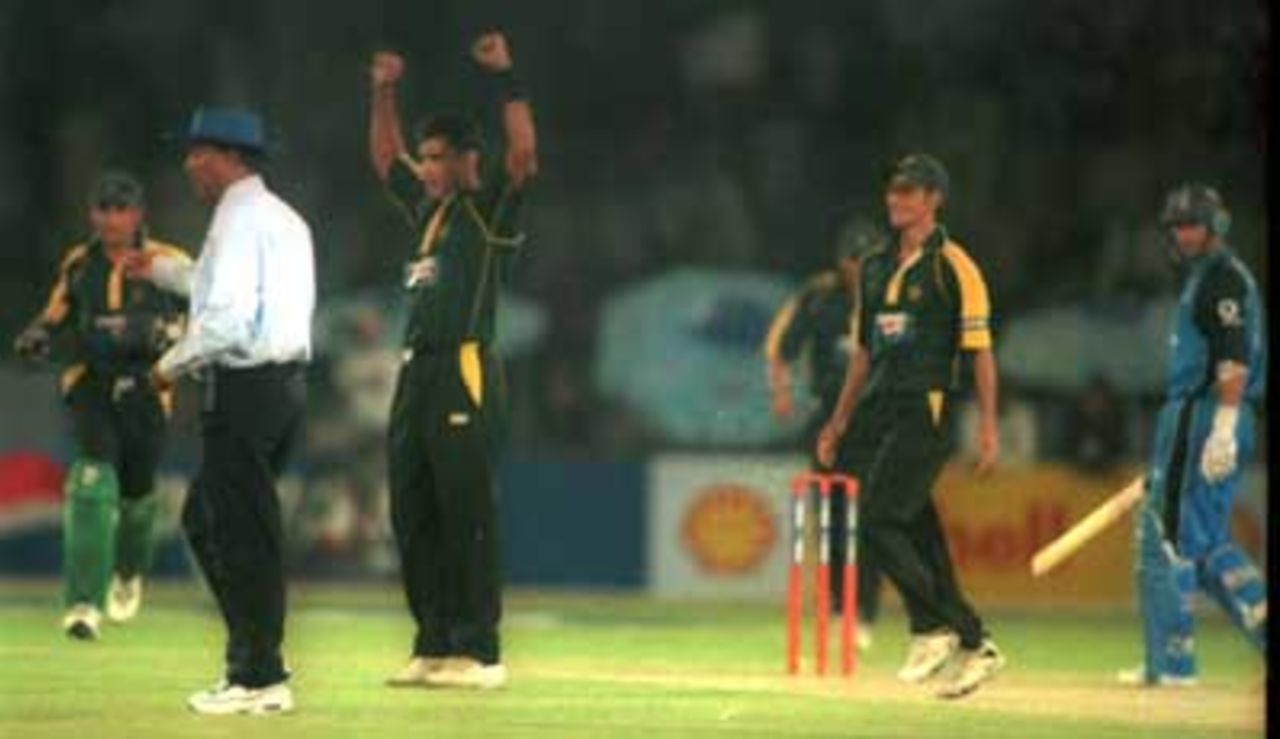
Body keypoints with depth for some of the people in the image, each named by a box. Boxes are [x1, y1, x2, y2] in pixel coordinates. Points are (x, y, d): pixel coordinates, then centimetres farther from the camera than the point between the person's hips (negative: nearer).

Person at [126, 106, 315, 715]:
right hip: (285, 383, 10)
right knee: (205, 521, 17)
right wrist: (161, 270, 36)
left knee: (243, 534, -5)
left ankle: (258, 680, -3)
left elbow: (227, 319, -22)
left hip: (242, 386, -10)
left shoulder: (240, 219, -13)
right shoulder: (284, 218, 18)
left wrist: (172, 365, -8)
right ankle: (253, 659, 16)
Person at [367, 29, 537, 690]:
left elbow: (524, 155, -19)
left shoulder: (490, 208, -2)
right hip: (415, 374, 8)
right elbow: (385, 159, 34)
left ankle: (479, 652, -7)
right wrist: (384, 92, 27)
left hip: (466, 375, -8)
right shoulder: (427, 208, 19)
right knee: (412, 518, 9)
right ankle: (434, 647, 14)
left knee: (467, 517, -8)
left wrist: (503, 78, -17)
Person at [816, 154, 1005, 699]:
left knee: (878, 520, -16)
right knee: (915, 530, 4)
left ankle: (932, 629, -5)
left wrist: (988, 427, -14)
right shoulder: (876, 267, 17)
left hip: (926, 409, -7)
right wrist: (839, 421, 20)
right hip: (878, 408, 7)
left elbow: (980, 349, -8)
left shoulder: (952, 266, -5)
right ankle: (972, 647, 10)